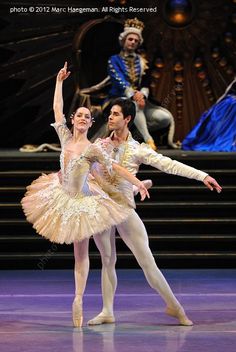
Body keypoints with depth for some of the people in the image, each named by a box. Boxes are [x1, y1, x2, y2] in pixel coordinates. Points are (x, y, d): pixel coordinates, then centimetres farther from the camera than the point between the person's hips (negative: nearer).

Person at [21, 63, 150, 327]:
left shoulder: (92, 149, -16)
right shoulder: (65, 137, -3)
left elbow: (115, 167, -13)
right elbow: (57, 109, 4)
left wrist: (138, 183, -17)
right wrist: (59, 82, 6)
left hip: (81, 202, -5)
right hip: (62, 196, 5)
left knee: (80, 251, -1)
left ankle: (79, 299, 1)